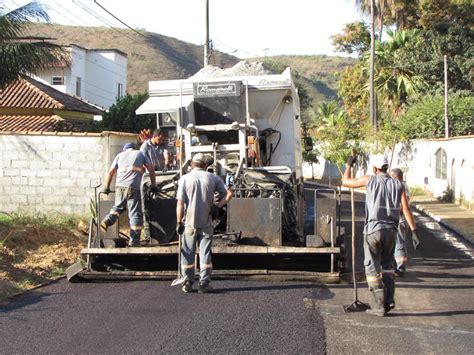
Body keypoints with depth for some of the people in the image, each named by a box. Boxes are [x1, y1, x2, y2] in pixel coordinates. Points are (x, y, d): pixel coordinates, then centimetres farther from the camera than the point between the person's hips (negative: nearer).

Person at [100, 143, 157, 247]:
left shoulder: (120, 155, 22)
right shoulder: (140, 154, 19)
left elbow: (110, 173, 17)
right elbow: (151, 169, 13)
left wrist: (107, 187, 24)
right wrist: (153, 185, 18)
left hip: (120, 186, 3)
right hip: (134, 187, -3)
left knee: (118, 206, 26)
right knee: (135, 213, 1)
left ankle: (107, 221, 2)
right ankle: (134, 241, 1)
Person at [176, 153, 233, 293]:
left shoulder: (184, 179, -4)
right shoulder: (213, 178, 0)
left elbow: (180, 203, -8)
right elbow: (228, 193, -4)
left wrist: (179, 222, -3)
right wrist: (217, 207, 1)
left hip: (189, 222, -1)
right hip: (206, 223, 1)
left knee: (188, 253, 10)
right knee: (205, 253, 7)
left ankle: (188, 283, 13)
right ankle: (204, 283, 7)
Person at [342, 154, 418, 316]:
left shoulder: (370, 180, -2)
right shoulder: (398, 185, 5)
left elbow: (346, 181, 9)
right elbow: (406, 209, -4)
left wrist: (349, 165, 25)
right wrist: (414, 230, -4)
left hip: (373, 230, -3)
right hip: (391, 231, 3)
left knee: (372, 268, 4)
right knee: (387, 265, 20)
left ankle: (379, 305, 2)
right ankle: (389, 299, 8)